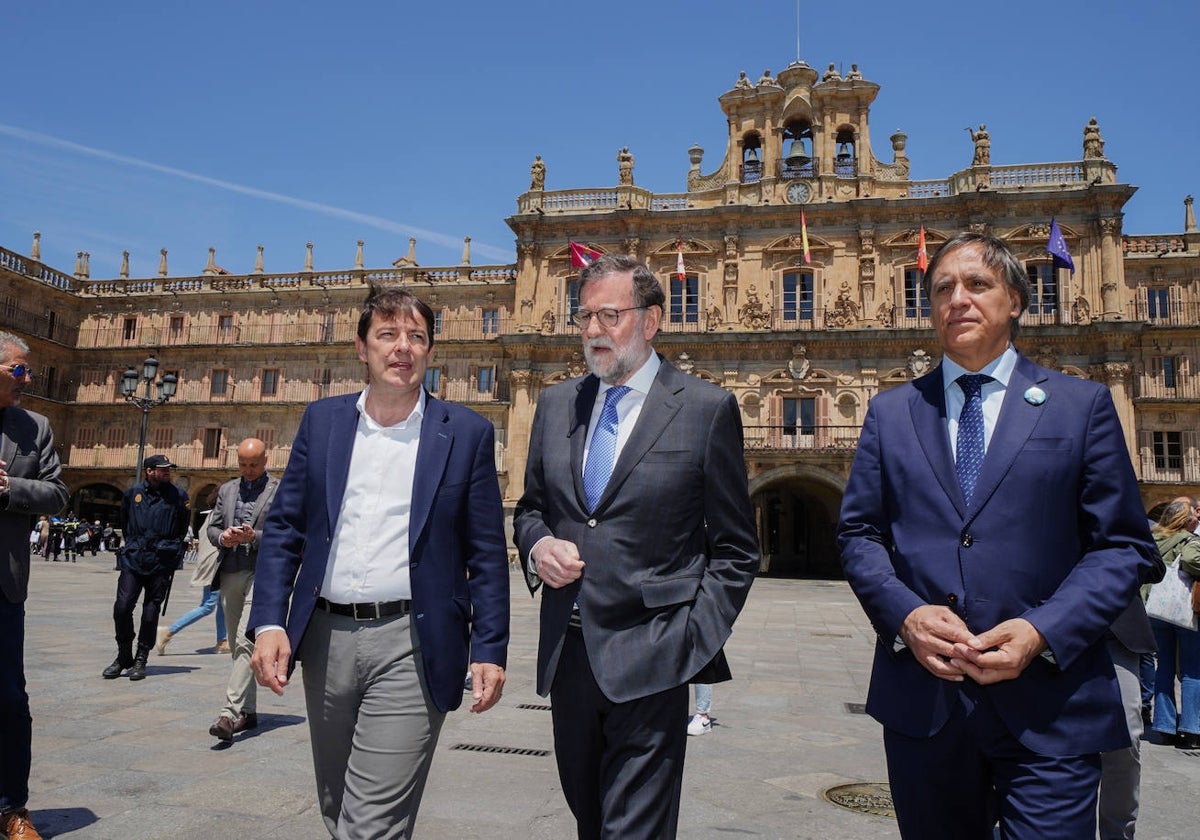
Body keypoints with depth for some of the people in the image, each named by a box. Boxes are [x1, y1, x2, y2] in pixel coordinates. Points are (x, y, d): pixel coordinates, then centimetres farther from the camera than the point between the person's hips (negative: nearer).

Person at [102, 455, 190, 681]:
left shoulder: (178, 496, 2)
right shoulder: (133, 492, 7)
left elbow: (183, 527, 14)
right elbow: (123, 520, 23)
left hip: (161, 562, -1)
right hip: (132, 560, 2)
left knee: (151, 612, 1)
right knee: (122, 606, -7)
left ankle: (141, 660, 13)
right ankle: (123, 657, 11)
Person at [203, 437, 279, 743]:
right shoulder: (227, 489, 17)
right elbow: (211, 528, 18)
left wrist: (255, 537, -19)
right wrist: (222, 537, -4)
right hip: (229, 573, 7)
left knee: (246, 643, -16)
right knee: (237, 646, 11)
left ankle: (231, 712, -19)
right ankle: (248, 711, 20)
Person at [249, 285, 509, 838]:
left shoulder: (467, 433, -1)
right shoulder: (321, 420, 7)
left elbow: (486, 553, -1)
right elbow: (283, 527, 7)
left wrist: (489, 650, -5)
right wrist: (268, 622, -4)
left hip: (411, 648, -4)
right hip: (325, 639, 4)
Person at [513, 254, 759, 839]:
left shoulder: (707, 409, -5)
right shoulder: (556, 404, 9)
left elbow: (735, 548, -2)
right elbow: (530, 506, 18)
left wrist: (700, 639, -10)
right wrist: (536, 545, -4)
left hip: (649, 659, -5)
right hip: (566, 652, 5)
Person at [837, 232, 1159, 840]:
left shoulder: (1082, 405, 4)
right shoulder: (890, 412, 9)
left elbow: (1124, 545, 1)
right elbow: (858, 534, 7)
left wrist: (1042, 631, -14)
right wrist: (904, 613, -11)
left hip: (1047, 707, -2)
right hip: (921, 697, 2)